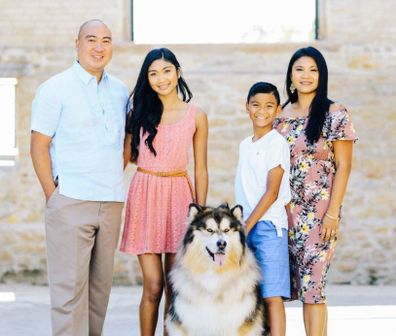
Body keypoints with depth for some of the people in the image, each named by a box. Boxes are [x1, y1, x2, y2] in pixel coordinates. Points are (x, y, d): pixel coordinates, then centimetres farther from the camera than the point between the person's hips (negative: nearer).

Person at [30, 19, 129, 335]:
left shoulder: (120, 91, 13)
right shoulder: (56, 88, -2)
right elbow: (39, 146, -4)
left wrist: (115, 181, 11)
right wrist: (53, 194, -8)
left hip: (111, 202, 5)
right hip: (71, 201, -5)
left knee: (101, 283, 8)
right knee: (70, 285, -6)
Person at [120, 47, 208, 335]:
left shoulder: (196, 116, 6)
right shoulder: (139, 113, 7)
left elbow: (201, 170, 7)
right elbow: (128, 155, 5)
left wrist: (201, 213, 3)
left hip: (179, 197, 0)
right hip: (145, 196, 0)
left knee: (174, 287, 2)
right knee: (153, 286, -4)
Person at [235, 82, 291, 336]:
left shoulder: (277, 143, -6)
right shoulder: (245, 145, 15)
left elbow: (272, 192, -10)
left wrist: (247, 226, -12)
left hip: (269, 225, -7)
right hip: (246, 224, 7)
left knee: (272, 295, -8)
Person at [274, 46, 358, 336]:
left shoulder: (335, 114, -4)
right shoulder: (281, 115, 10)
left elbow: (343, 166, -5)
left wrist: (333, 213, -12)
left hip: (320, 211, -4)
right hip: (289, 210, 5)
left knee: (311, 284, -9)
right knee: (302, 285, 5)